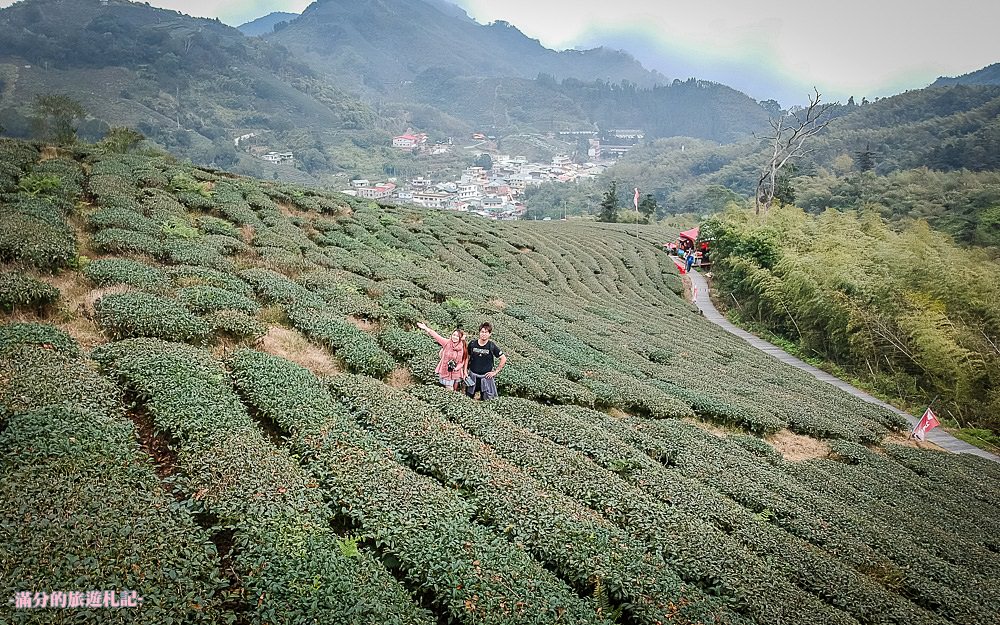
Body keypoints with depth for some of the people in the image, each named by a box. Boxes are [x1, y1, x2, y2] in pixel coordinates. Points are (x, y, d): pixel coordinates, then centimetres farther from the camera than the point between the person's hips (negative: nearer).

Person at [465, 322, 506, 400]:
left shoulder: (492, 346, -10)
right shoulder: (472, 343, -5)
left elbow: (504, 359, -5)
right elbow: (467, 358, 7)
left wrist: (495, 372, -6)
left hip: (486, 377, -2)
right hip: (472, 376, 2)